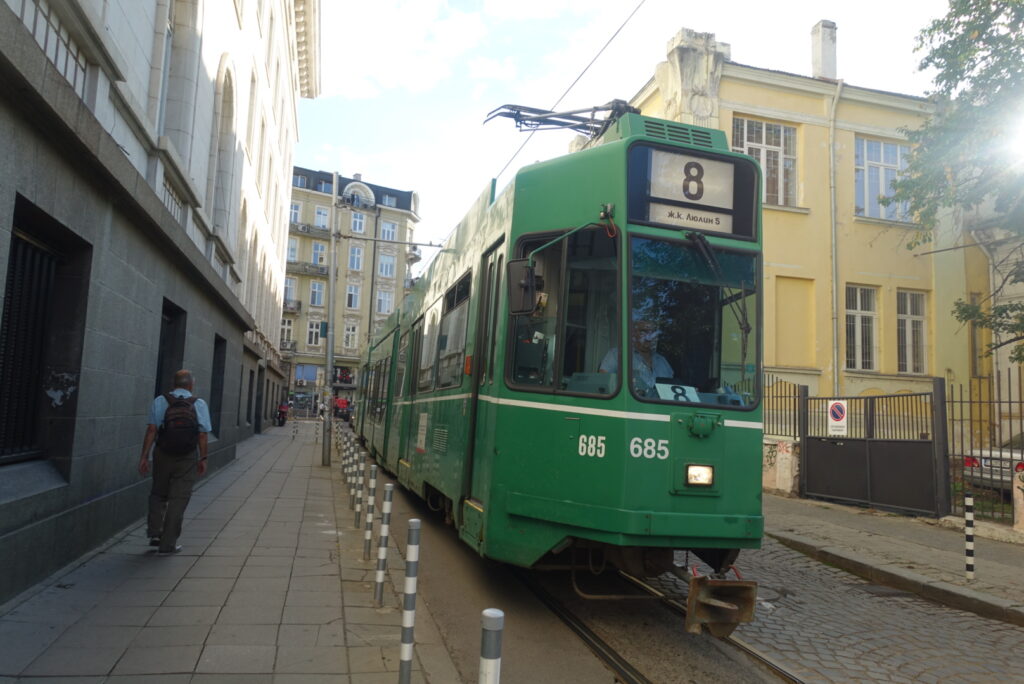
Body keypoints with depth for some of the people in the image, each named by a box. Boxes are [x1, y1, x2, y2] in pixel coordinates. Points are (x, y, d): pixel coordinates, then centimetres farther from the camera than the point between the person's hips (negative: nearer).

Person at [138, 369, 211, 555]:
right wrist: (203, 459, 2)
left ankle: (154, 533, 16)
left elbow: (151, 430, -8)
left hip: (163, 455, 1)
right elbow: (202, 435, -6)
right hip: (188, 458, -1)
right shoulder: (199, 404, -3)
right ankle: (168, 544, 10)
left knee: (158, 494, 22)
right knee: (178, 499, 6)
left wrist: (144, 456, -6)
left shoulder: (159, 401, -1)